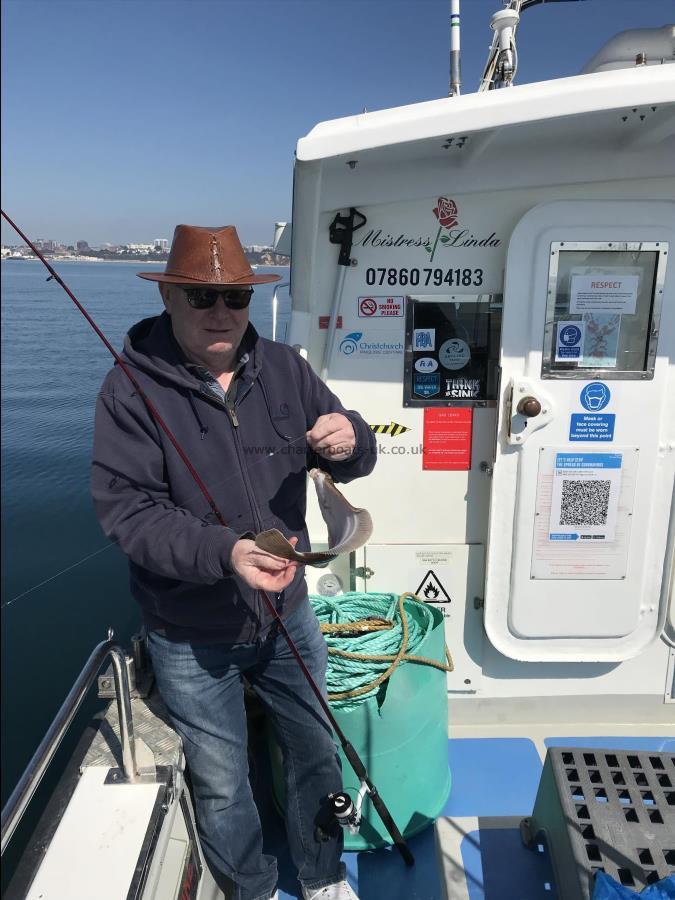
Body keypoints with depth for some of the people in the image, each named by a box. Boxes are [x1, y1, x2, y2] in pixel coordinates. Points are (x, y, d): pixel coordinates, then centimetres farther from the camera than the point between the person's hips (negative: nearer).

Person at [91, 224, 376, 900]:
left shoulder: (283, 370, -4)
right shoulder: (131, 389, -16)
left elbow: (353, 461, -1)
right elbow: (126, 509, -21)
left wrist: (349, 441, -26)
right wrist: (225, 553, -36)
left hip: (286, 614, 4)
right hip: (190, 638, -3)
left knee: (316, 753, 21)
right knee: (220, 782, 18)